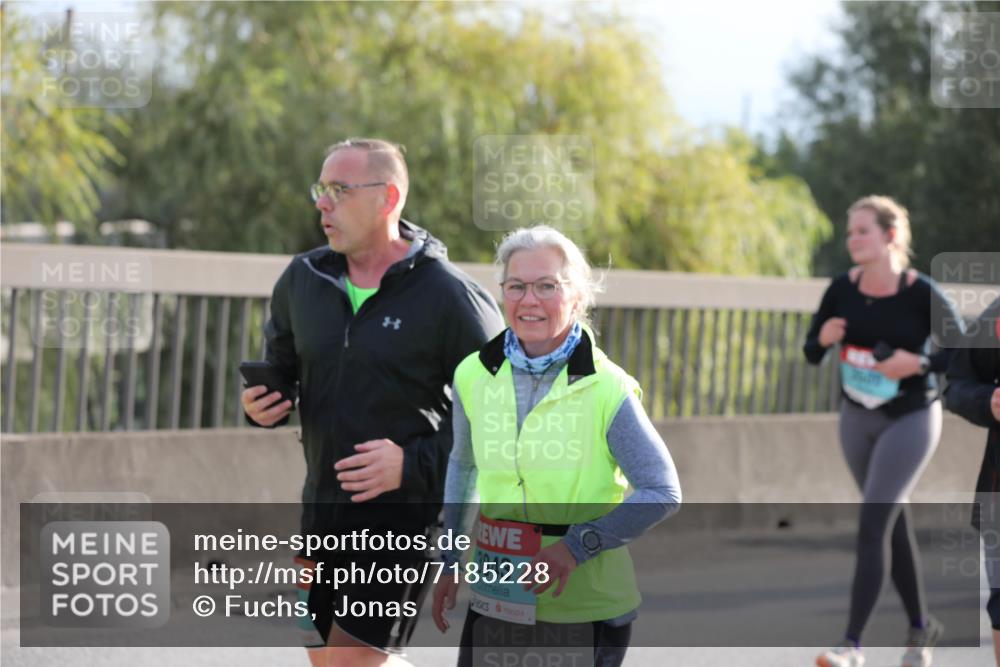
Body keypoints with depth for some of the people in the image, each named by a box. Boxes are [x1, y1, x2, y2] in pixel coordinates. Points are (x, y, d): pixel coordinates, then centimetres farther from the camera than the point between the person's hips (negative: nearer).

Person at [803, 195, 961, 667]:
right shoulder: (842, 289, -6)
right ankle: (921, 626, 33)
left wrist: (919, 363, -26)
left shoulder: (921, 293, -17)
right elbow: (811, 352, 2)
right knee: (894, 525, 16)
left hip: (910, 420, -5)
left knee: (871, 527, -13)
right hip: (857, 419, 5)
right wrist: (823, 339, -19)